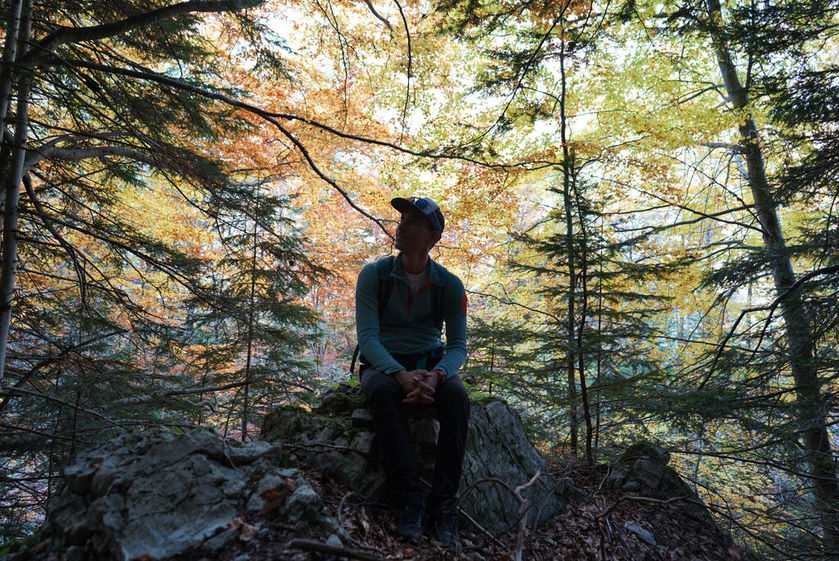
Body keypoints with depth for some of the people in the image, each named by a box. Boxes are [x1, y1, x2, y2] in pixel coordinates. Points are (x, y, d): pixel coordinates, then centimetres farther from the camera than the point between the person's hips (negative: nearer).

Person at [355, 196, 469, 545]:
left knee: (456, 396, -31)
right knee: (384, 391, -36)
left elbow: (458, 346, -5)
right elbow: (367, 336, -15)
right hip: (383, 364, -1)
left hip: (430, 362, 1)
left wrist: (435, 375, -28)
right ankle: (408, 501, -31)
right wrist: (400, 374, -33)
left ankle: (443, 505, -24)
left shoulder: (450, 285, -5)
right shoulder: (374, 275, -8)